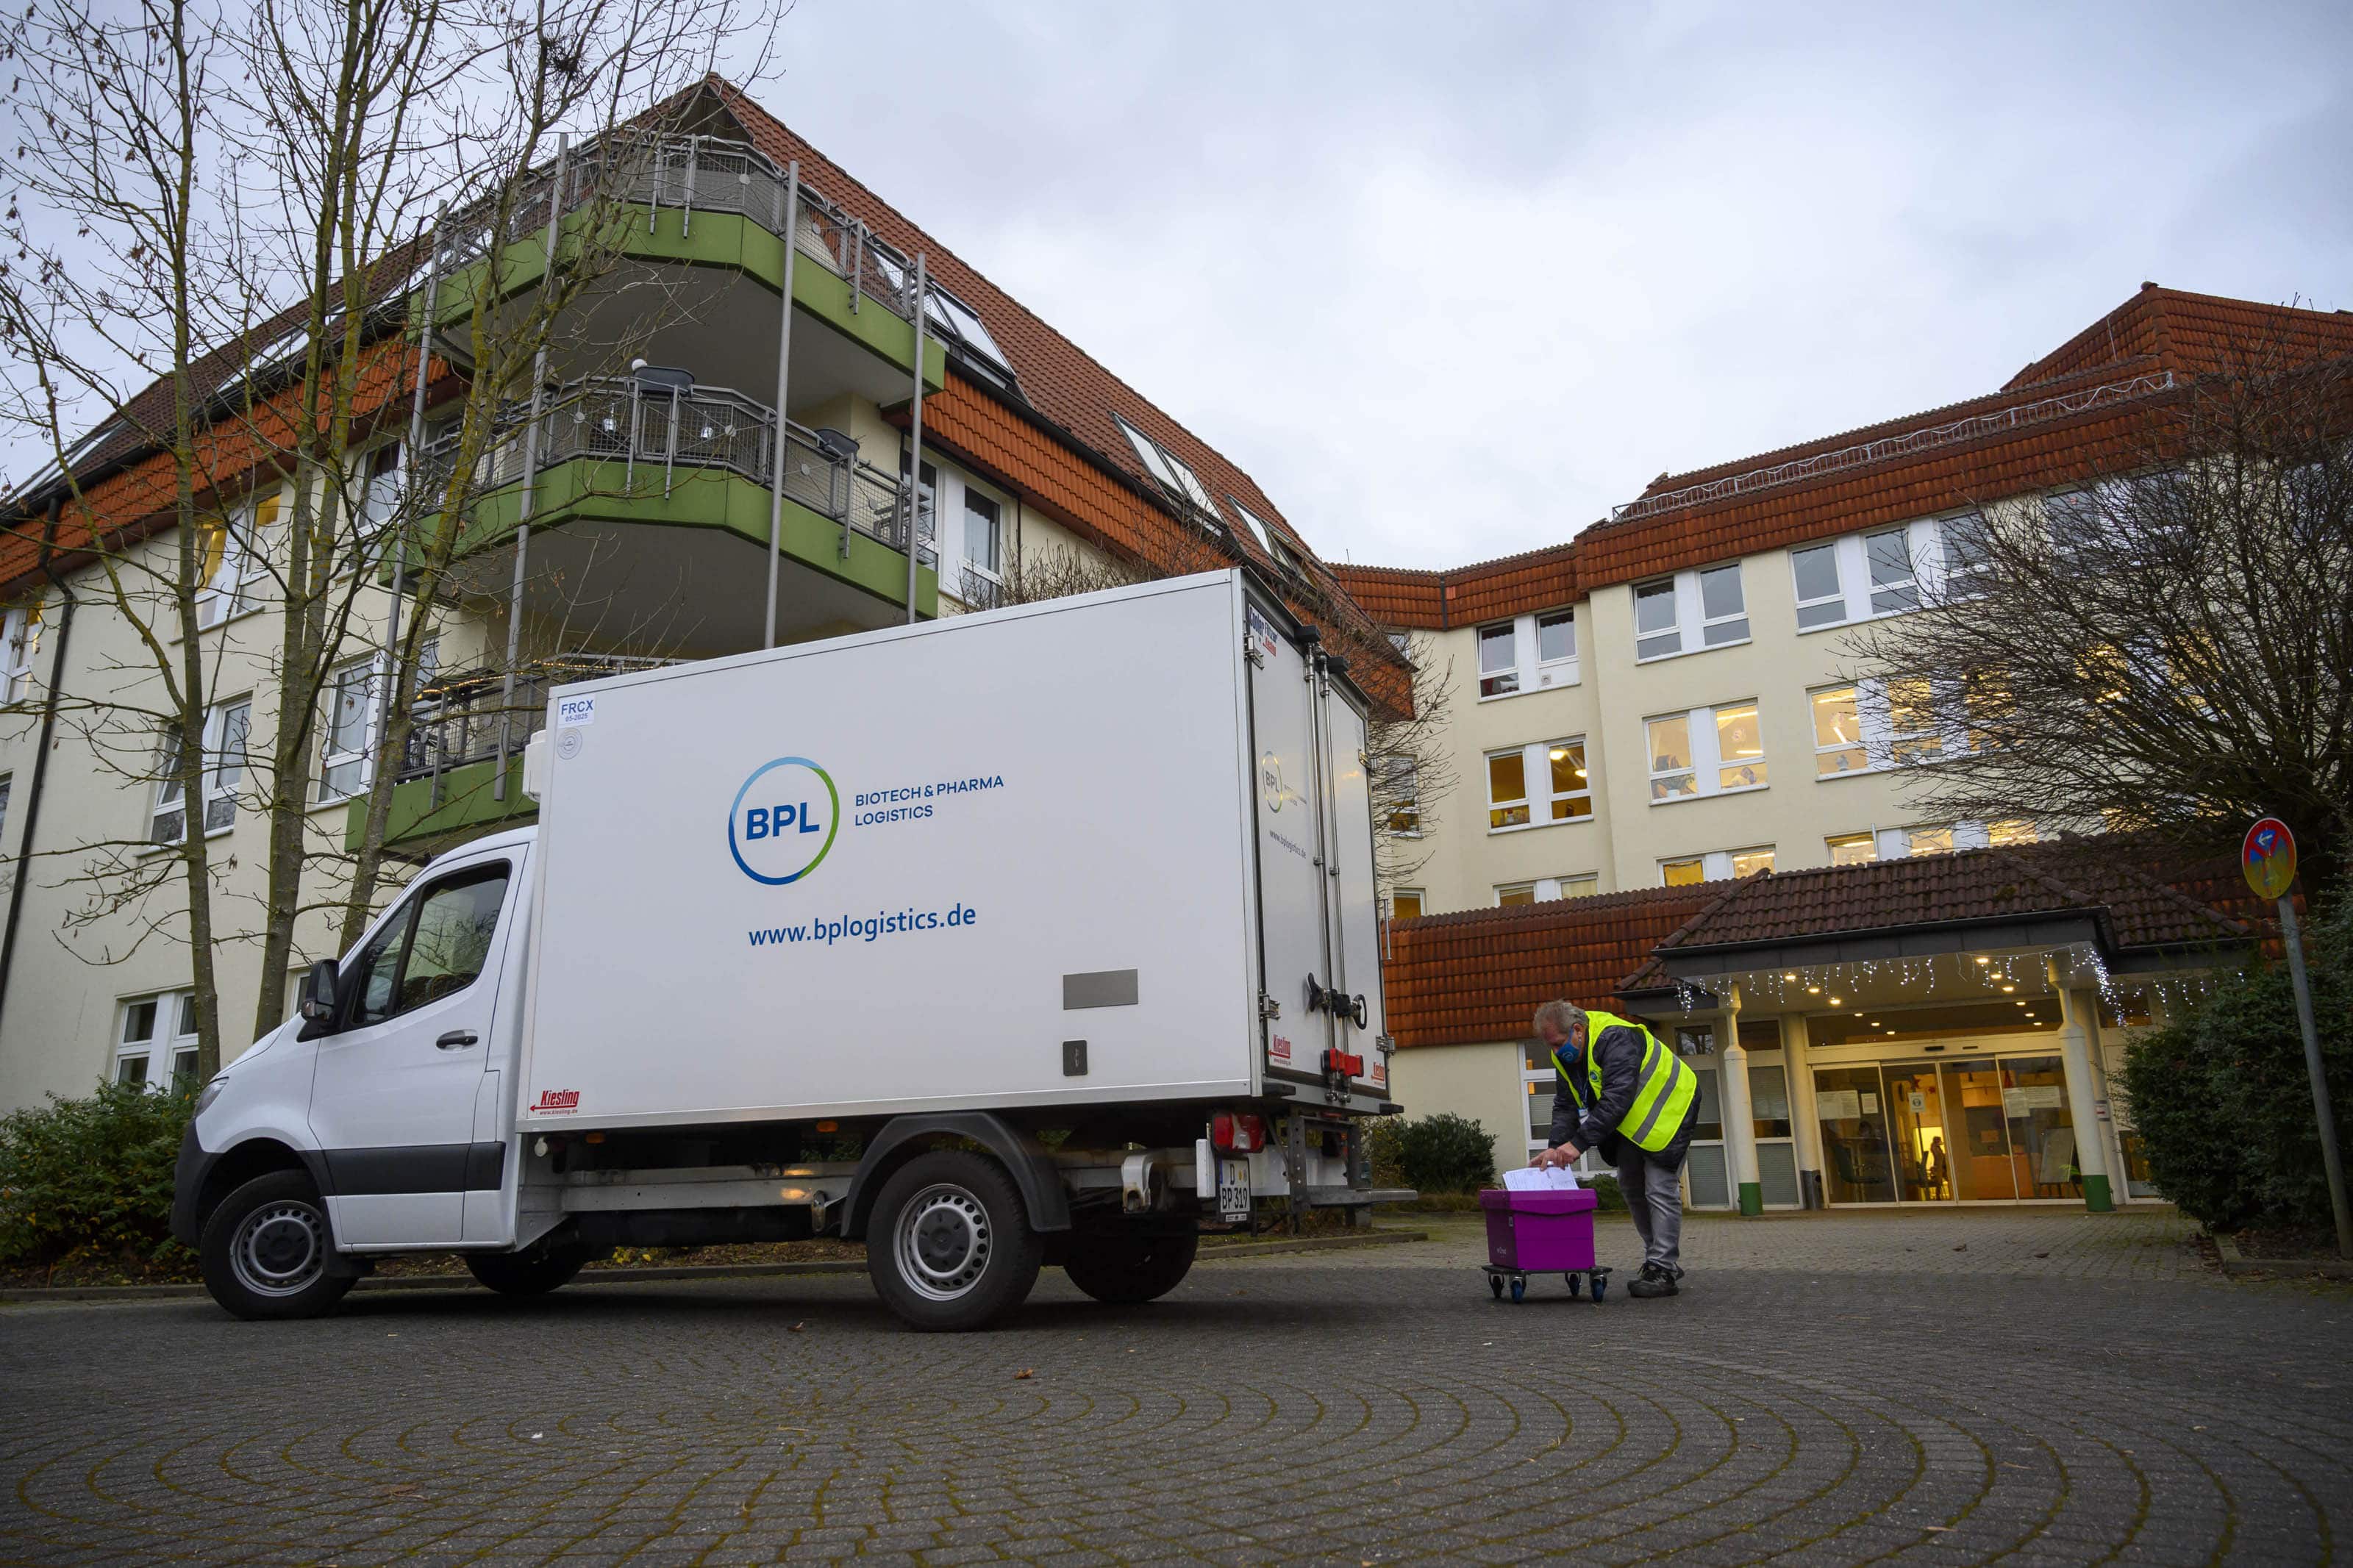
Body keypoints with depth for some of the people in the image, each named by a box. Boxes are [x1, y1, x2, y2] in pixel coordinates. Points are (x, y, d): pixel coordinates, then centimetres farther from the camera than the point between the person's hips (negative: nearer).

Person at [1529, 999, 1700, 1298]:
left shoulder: (1616, 1039, -35)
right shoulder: (1566, 1055, -6)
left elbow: (1616, 1100, -40)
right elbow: (1565, 1105, -5)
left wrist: (1578, 1143, -43)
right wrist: (1556, 1147, -21)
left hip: (1666, 1110, -9)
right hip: (1631, 1120, 9)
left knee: (1660, 1189, -12)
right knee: (1631, 1187, 12)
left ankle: (1663, 1270, -7)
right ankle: (1659, 1259, 23)